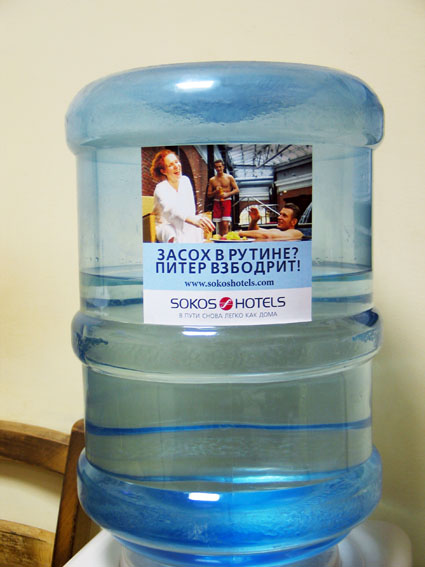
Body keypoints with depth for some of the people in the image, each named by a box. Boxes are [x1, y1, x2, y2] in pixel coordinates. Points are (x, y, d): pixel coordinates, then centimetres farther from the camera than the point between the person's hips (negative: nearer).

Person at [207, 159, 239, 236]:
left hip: (226, 201, -3)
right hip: (217, 202, 3)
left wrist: (227, 194, -14)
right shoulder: (212, 180, 10)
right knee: (220, 225, 5)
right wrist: (215, 192, -9)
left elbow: (237, 189, 1)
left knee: (225, 224, -15)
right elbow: (208, 194, 11)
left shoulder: (229, 177, 4)